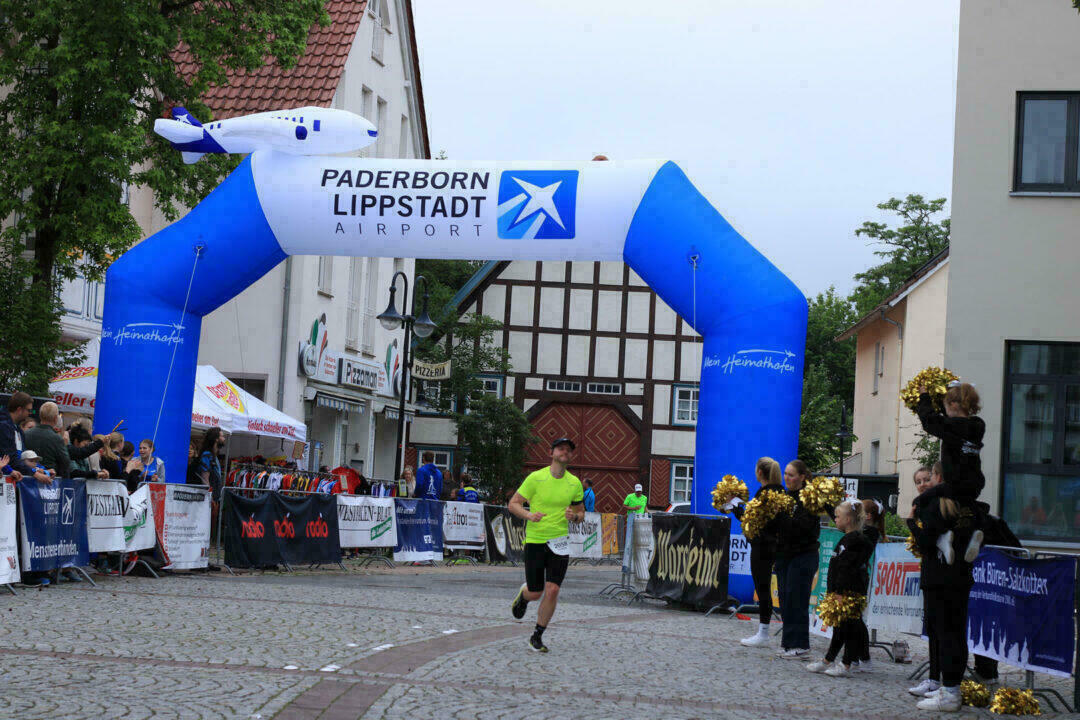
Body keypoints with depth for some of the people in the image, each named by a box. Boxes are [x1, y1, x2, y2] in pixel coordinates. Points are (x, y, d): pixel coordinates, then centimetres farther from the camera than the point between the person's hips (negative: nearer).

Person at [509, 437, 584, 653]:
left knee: (552, 590, -10)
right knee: (535, 592, 2)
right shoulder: (536, 478, -6)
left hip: (559, 541, 2)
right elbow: (513, 504, -2)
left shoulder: (575, 483, 5)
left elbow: (581, 512, 15)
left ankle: (537, 636, 6)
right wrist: (529, 515, -21)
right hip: (535, 540, -2)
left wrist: (574, 516, -9)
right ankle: (523, 594, 41)